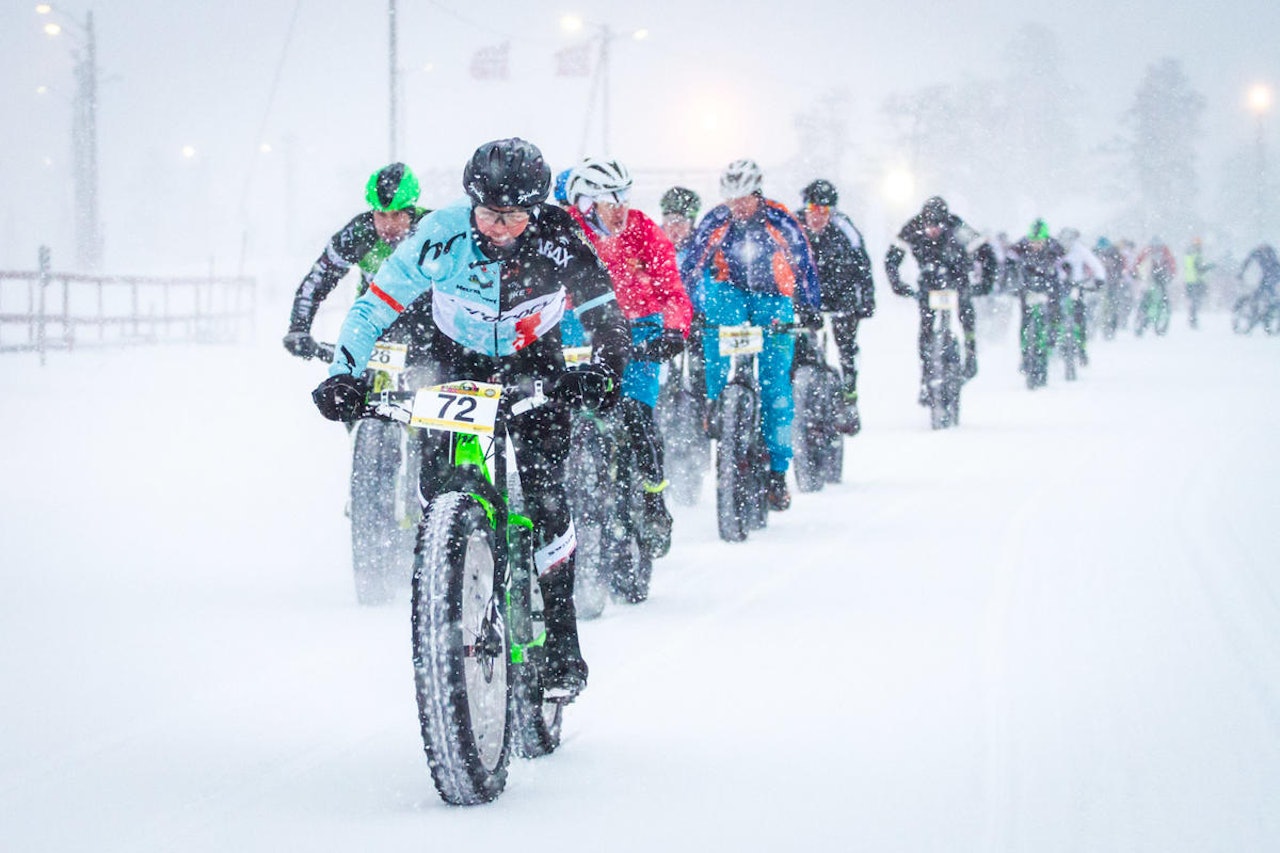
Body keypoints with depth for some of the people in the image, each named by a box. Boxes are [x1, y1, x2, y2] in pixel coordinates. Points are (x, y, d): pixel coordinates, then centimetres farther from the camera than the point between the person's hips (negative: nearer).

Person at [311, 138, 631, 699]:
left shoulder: (558, 239, -26)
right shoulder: (441, 235, -26)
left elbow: (603, 310, -17)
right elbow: (376, 305, -20)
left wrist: (603, 369, -35)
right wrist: (343, 375, -31)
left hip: (533, 364, -1)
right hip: (459, 361, 1)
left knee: (544, 492, -15)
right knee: (439, 484, -12)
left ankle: (561, 646, -7)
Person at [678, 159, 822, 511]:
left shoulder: (779, 219, -13)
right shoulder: (715, 221, -10)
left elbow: (805, 264, -8)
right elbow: (690, 263, -7)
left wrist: (809, 306, -19)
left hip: (772, 298, -1)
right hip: (731, 290, 1)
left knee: (775, 385, -7)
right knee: (717, 323, -36)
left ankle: (778, 470, -1)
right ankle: (716, 401, -19)